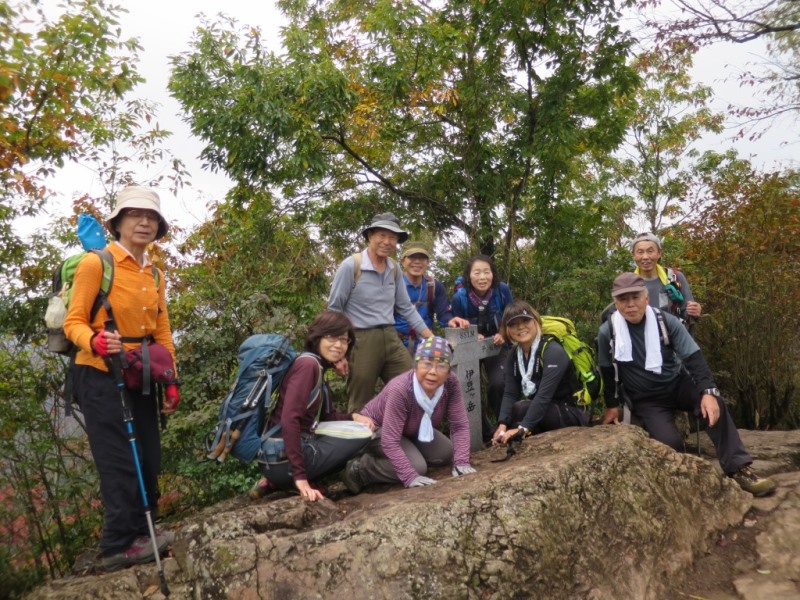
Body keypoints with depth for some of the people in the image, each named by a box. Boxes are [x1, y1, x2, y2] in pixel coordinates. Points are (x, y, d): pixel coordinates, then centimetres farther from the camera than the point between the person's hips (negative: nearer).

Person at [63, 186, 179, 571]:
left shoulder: (155, 275, 11)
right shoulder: (96, 263, -10)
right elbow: (74, 322, -11)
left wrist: (171, 382, 9)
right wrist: (95, 342, -32)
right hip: (101, 375, -7)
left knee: (148, 460, 10)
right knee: (120, 461, -5)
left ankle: (141, 534, 24)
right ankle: (119, 545, 8)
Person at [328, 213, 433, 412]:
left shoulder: (394, 269, 9)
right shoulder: (351, 266, -10)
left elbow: (406, 307, 16)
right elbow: (334, 309, -7)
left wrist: (432, 338, 13)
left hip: (391, 338, 6)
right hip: (362, 341, -6)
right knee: (360, 407, 6)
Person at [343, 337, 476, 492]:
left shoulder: (451, 383, -24)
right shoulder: (399, 390, -39)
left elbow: (459, 425, -18)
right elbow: (390, 441, -39)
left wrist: (461, 462, -30)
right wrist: (410, 477, -44)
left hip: (412, 430, 7)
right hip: (377, 429, -6)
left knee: (446, 454, -8)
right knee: (416, 467, -25)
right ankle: (358, 469, -8)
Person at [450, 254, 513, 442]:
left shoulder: (502, 290, -18)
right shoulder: (459, 297, -21)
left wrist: (504, 334, -24)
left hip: (496, 346, 0)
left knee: (499, 384, -19)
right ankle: (483, 434, 15)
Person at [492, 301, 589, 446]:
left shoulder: (553, 351, -22)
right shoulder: (514, 354, 0)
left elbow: (544, 395, -31)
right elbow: (510, 393, -7)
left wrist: (523, 428, -38)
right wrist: (502, 425, -22)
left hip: (571, 413, -6)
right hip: (544, 410, 7)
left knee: (520, 409, -29)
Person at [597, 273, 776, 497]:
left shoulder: (667, 322, -13)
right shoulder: (607, 332, -13)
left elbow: (694, 358, -16)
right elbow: (607, 371, 2)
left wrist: (708, 391, -30)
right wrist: (611, 405, 8)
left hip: (678, 385, 1)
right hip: (646, 400, -1)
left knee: (714, 405, -29)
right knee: (670, 443, -27)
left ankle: (739, 468, -21)